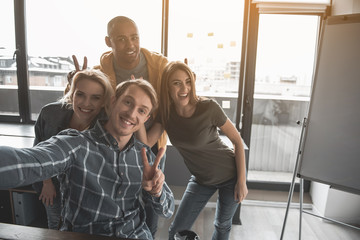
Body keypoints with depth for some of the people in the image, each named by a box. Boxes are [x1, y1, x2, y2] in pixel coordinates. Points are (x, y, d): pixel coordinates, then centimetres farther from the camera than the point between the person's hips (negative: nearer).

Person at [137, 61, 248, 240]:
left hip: (230, 176, -3)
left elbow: (237, 141, -14)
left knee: (223, 226, 18)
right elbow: (146, 143, -20)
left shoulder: (208, 107, -24)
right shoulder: (166, 112, -11)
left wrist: (242, 181, -13)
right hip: (201, 179, 4)